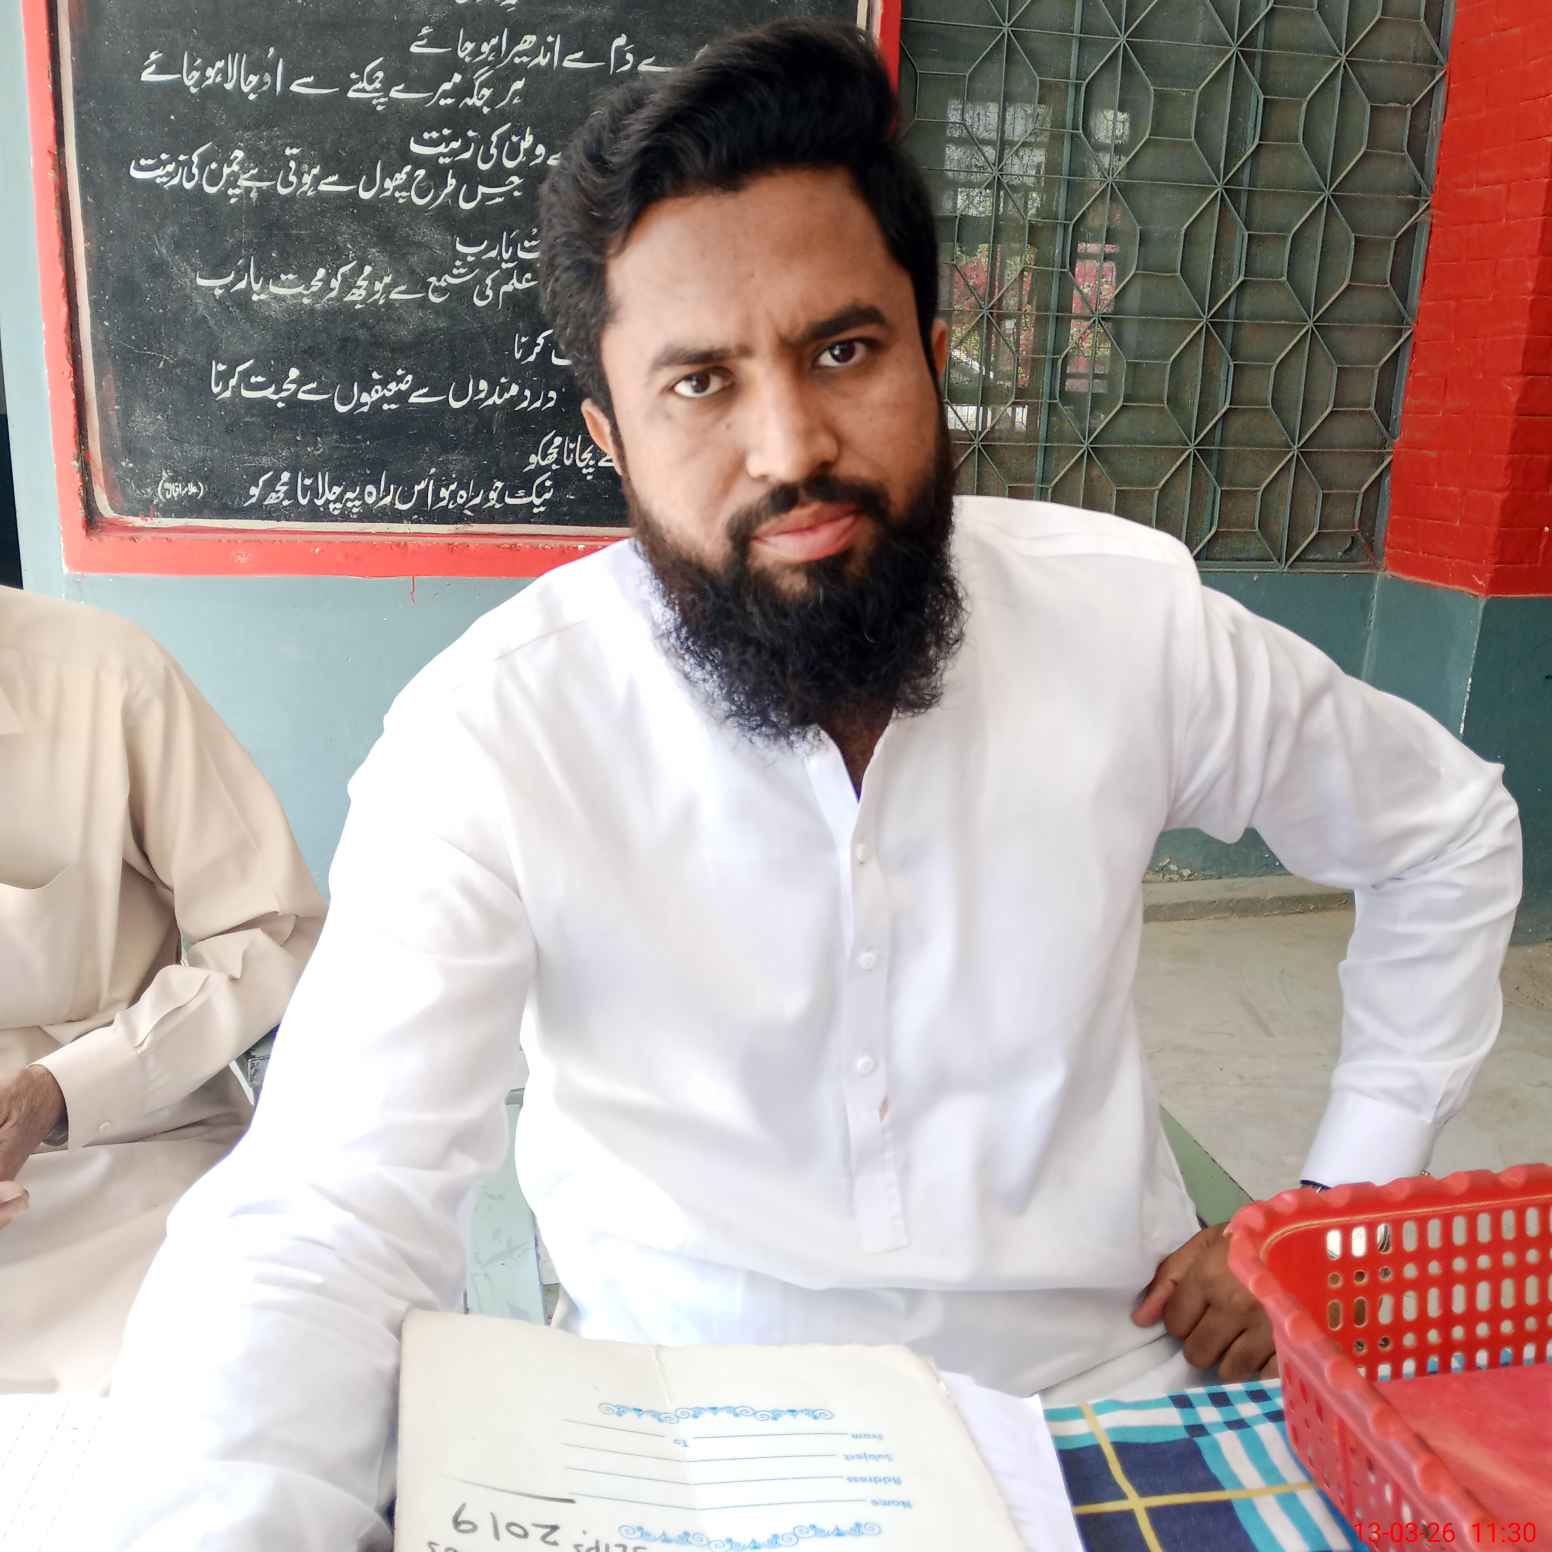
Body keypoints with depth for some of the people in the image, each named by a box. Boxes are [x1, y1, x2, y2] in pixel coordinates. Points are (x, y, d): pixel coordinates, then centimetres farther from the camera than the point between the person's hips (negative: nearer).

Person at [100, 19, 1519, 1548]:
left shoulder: (1130, 620, -11)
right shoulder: (491, 733, -19)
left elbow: (1447, 832, 5)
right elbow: (323, 1219, -25)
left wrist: (1344, 1213, 1)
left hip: (1097, 1384, 3)